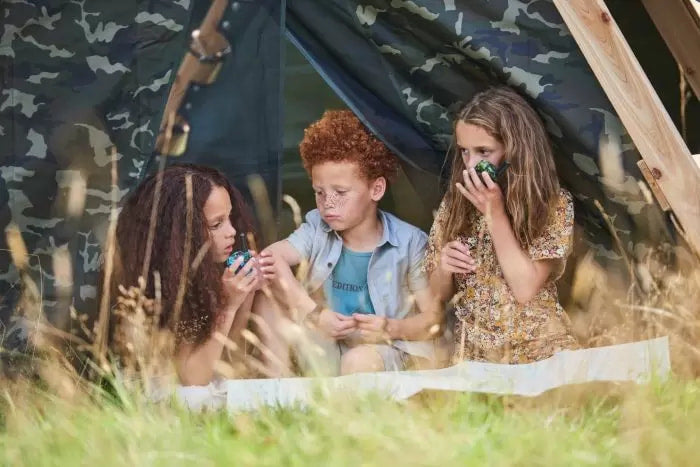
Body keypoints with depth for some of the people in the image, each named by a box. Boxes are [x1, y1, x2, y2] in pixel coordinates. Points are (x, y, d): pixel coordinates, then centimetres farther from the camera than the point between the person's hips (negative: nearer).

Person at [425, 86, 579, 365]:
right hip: (472, 353, 2)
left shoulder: (552, 203, -6)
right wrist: (443, 269, -11)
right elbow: (439, 294, 10)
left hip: (538, 352, -2)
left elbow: (525, 289, -16)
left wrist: (494, 213, -17)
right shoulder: (455, 202, 3)